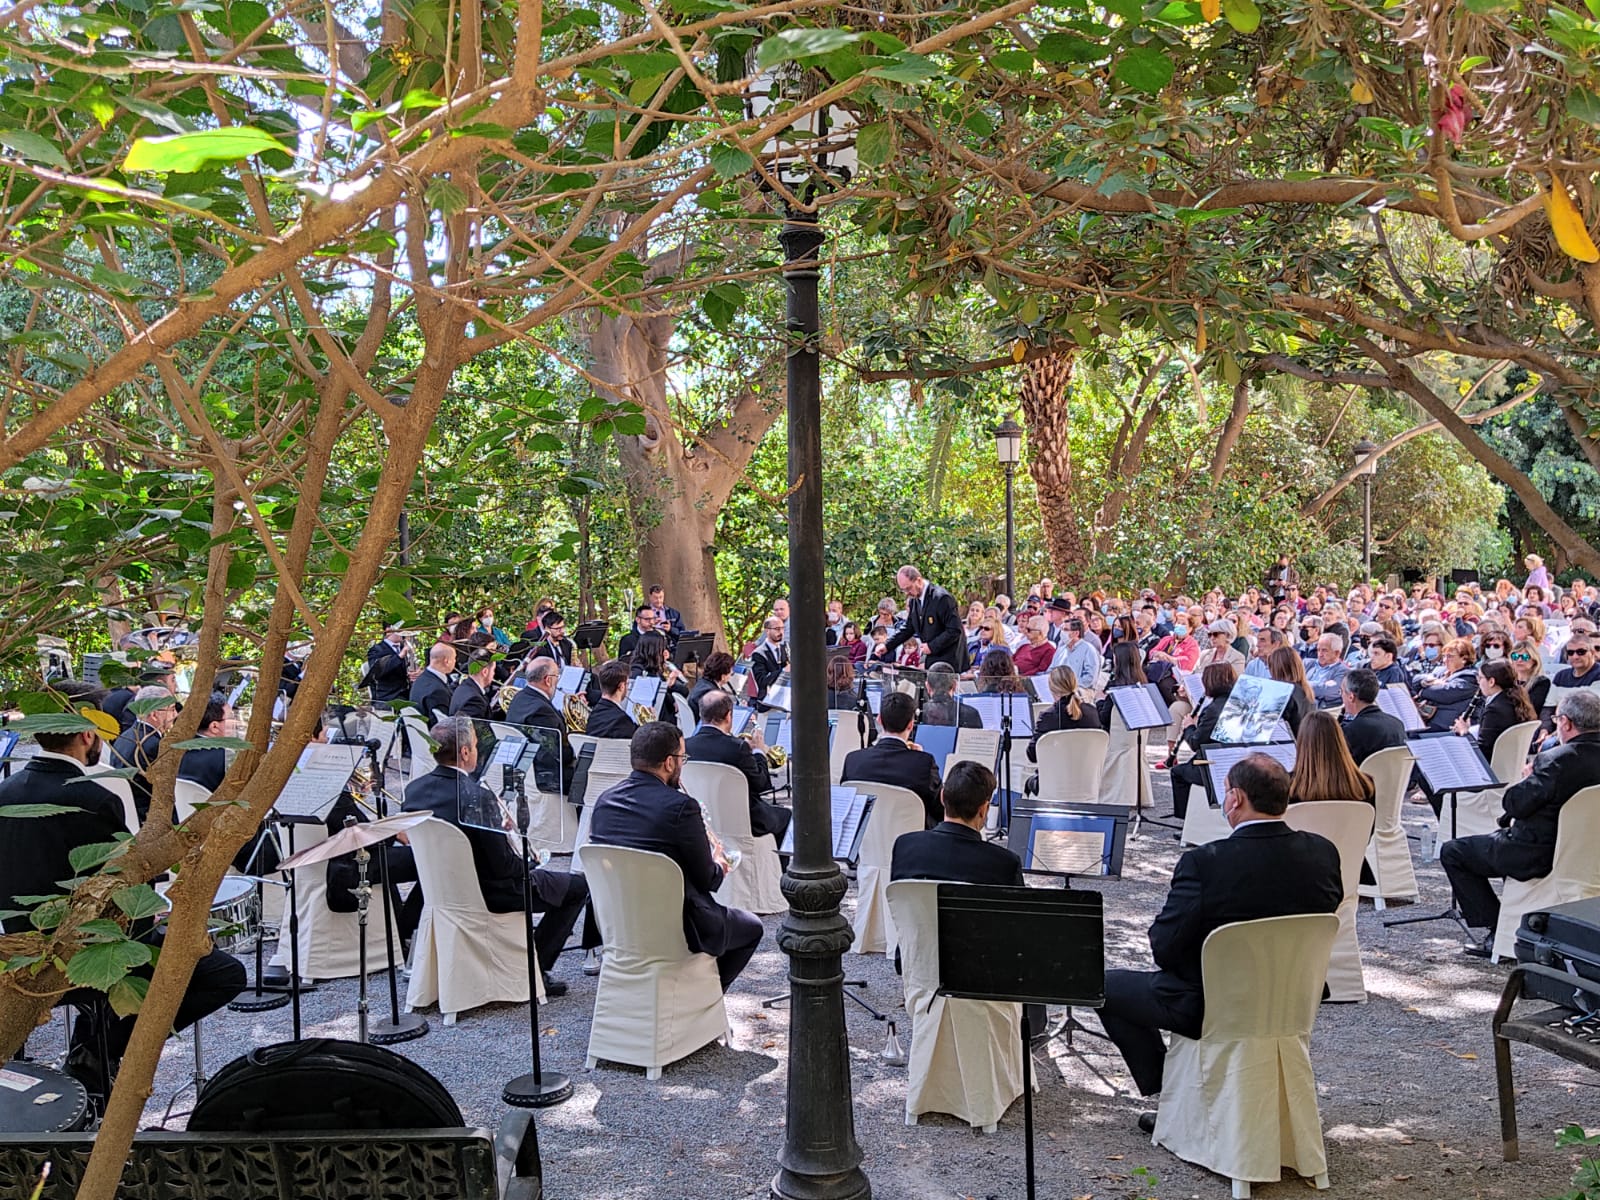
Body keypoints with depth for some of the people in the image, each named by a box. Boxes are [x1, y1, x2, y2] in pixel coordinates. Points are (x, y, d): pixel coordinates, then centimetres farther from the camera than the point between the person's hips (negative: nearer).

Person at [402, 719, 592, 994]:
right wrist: (532, 867, 0)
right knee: (578, 886, 4)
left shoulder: (414, 789, -6)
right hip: (486, 895, -8)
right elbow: (505, 866, -23)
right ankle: (534, 969, 7)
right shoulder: (477, 798, -29)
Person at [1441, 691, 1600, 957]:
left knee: (1452, 852, 5)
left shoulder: (1559, 760, -26)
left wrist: (1527, 778, -3)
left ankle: (1498, 932, 5)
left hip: (1541, 855, -9)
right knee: (1502, 837, 36)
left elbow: (1514, 804, -20)